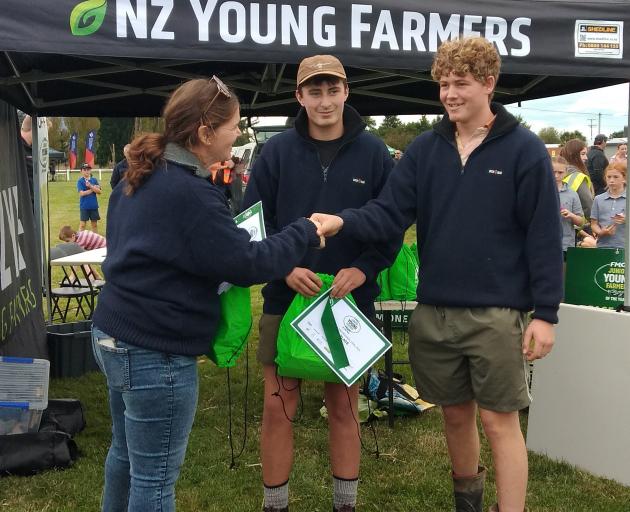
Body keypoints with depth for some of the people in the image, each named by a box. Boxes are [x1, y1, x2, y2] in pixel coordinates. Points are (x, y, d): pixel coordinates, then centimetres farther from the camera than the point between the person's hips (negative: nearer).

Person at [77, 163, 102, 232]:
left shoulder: (94, 180, 6)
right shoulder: (80, 181, -4)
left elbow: (99, 191, -4)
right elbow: (82, 193, -14)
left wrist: (91, 186, -19)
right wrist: (93, 189, -9)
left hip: (94, 205, 4)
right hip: (84, 206, -4)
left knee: (95, 224, 12)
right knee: (82, 224, 0)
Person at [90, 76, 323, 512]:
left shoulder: (142, 179, 7)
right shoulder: (189, 193, -23)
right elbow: (248, 263, -20)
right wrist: (306, 233, -7)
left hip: (116, 335, 10)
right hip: (156, 351, -10)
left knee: (126, 452, 25)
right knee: (155, 477, 3)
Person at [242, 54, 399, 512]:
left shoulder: (373, 153, 1)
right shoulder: (277, 151, 1)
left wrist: (364, 269, -14)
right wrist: (284, 268, -15)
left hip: (350, 302, 0)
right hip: (286, 300, 0)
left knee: (344, 408, 11)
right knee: (279, 408, 5)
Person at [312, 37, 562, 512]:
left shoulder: (525, 149, -6)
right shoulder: (425, 148, 4)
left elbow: (544, 238, -7)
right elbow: (390, 211, -4)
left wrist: (545, 313, -9)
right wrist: (344, 221, -24)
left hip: (496, 313, -4)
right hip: (434, 311, 4)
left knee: (500, 421, 2)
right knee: (455, 413, 18)